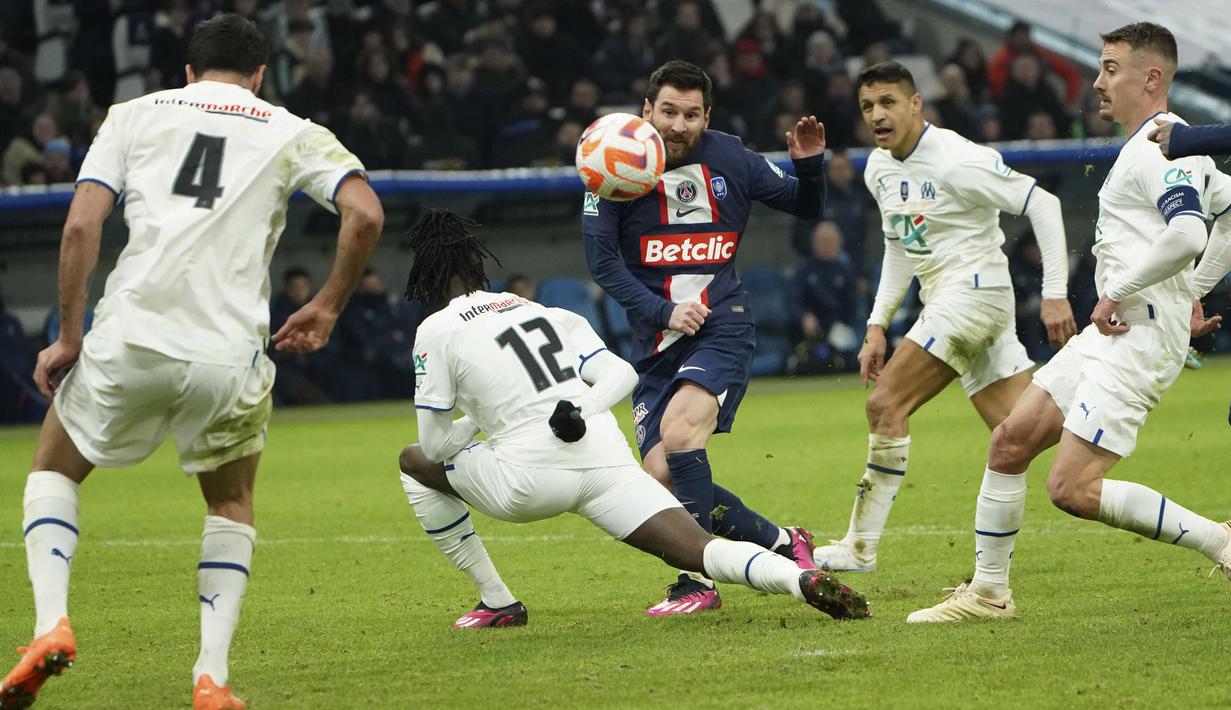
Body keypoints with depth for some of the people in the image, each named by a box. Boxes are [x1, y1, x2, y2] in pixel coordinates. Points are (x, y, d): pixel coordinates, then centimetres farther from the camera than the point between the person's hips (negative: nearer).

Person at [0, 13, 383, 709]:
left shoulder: (135, 115, 14)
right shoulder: (291, 132, 13)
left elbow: (81, 226, 3)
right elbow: (365, 214, -2)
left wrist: (70, 337, 9)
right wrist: (327, 307, 12)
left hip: (130, 339, 0)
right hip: (230, 355, 0)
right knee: (232, 504, 24)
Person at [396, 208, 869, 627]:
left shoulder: (436, 332, 7)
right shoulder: (541, 311, 23)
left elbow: (435, 445, 7)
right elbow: (622, 374, 13)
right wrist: (578, 412, -2)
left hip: (529, 480, -4)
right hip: (605, 453, 4)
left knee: (414, 462, 22)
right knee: (700, 550, -2)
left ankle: (496, 602, 19)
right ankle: (801, 579, -34)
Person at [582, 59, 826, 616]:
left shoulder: (730, 160, 1)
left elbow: (805, 208, 14)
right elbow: (601, 258, -7)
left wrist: (809, 163, -7)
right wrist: (663, 311, -17)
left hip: (722, 326, -3)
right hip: (655, 341, 3)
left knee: (679, 429, -28)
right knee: (662, 476, -8)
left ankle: (695, 581, -21)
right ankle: (782, 544, 9)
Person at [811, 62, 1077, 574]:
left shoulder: (957, 161, -16)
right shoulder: (879, 170, 10)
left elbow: (1041, 204, -14)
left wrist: (1055, 294, -18)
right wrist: (877, 326, 16)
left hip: (974, 289, -9)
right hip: (942, 300, 9)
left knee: (886, 404, -14)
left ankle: (860, 547, -11)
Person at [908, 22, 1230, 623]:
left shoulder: (1162, 148, -15)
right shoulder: (1145, 148, 18)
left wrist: (1116, 292, -22)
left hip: (1141, 336, -10)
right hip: (1110, 331, 10)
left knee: (1072, 488, -16)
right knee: (1010, 441, 9)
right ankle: (988, 591, 18)